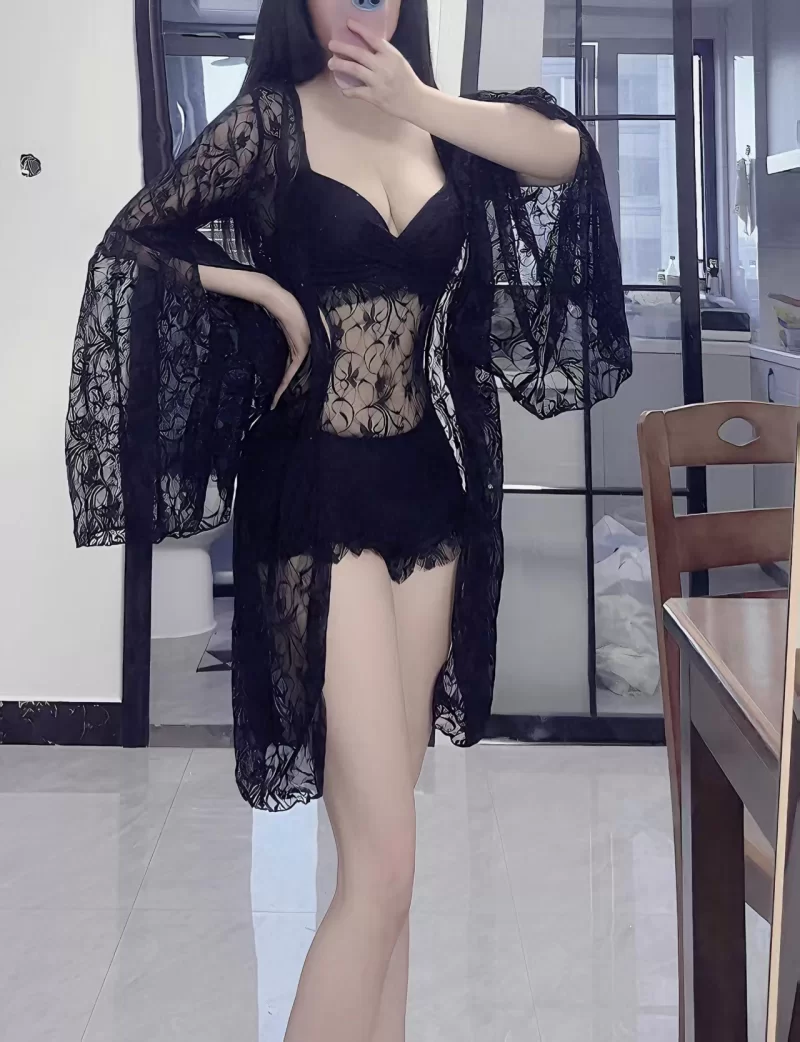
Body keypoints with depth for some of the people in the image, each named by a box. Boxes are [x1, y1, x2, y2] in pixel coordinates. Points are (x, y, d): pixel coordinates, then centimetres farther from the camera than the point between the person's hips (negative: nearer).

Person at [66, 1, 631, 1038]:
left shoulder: (437, 122, 10)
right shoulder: (272, 117, -2)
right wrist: (262, 288, -9)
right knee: (384, 860, -9)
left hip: (430, 486, 5)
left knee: (382, 828, 13)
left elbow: (568, 150, -7)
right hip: (317, 491, -5)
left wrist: (420, 103, -16)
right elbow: (128, 243, 1)